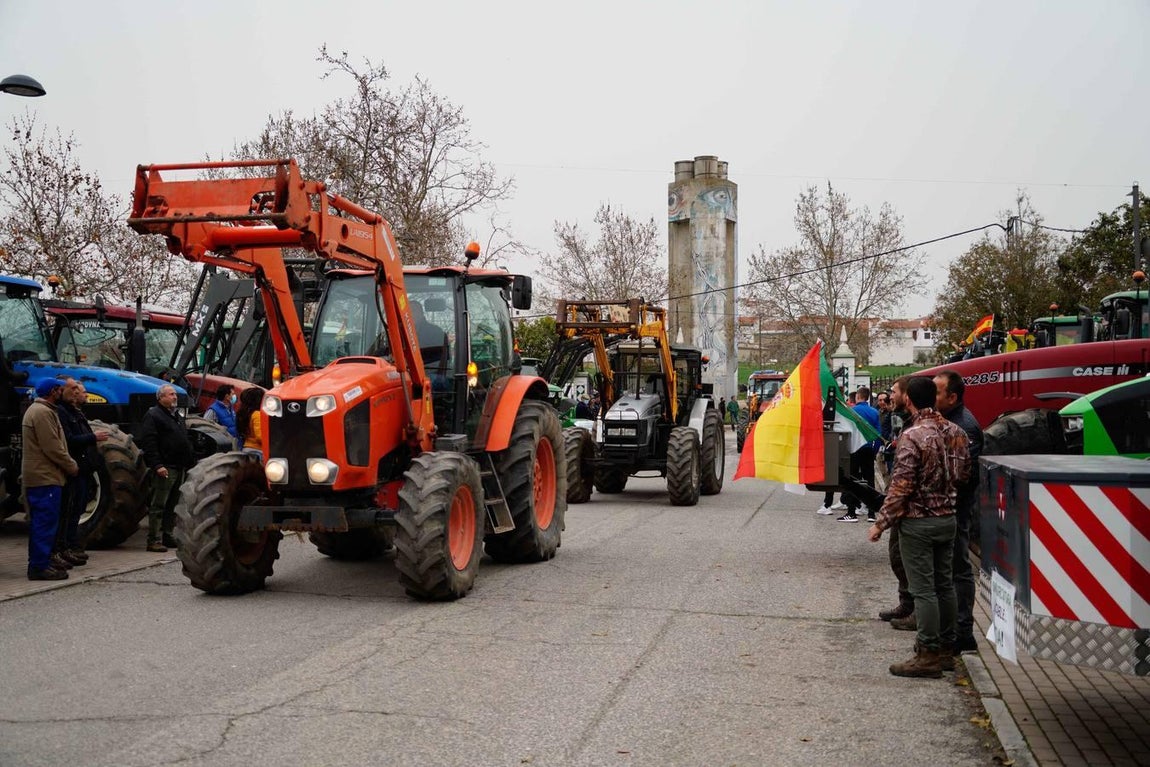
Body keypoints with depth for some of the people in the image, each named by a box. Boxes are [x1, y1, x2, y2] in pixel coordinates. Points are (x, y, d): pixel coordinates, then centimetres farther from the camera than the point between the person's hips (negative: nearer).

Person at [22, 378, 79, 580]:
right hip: (45, 478, -11)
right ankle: (41, 566, -6)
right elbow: (52, 448, -21)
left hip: (35, 477, 11)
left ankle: (37, 564, 21)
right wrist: (72, 467, -9)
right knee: (46, 523, -8)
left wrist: (68, 465, 17)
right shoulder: (43, 412, -16)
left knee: (39, 523, 15)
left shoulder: (36, 409, 18)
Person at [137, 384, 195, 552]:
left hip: (179, 468, 9)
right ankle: (154, 540, -5)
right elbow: (148, 442, -16)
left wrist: (190, 462, 18)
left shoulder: (177, 416, 21)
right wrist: (157, 465, -23)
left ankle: (167, 536, 20)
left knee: (172, 505, 13)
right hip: (165, 468, -9)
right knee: (158, 505, -7)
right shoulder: (153, 415, -7)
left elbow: (185, 441, 27)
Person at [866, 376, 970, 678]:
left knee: (923, 589, -2)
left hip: (917, 521, -7)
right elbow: (964, 474, 11)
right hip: (947, 518, 7)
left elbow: (901, 486, -19)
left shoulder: (913, 436, -19)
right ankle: (946, 648, 23)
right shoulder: (956, 432, 4)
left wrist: (881, 523, -12)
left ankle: (929, 654, 2)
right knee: (944, 584, 15)